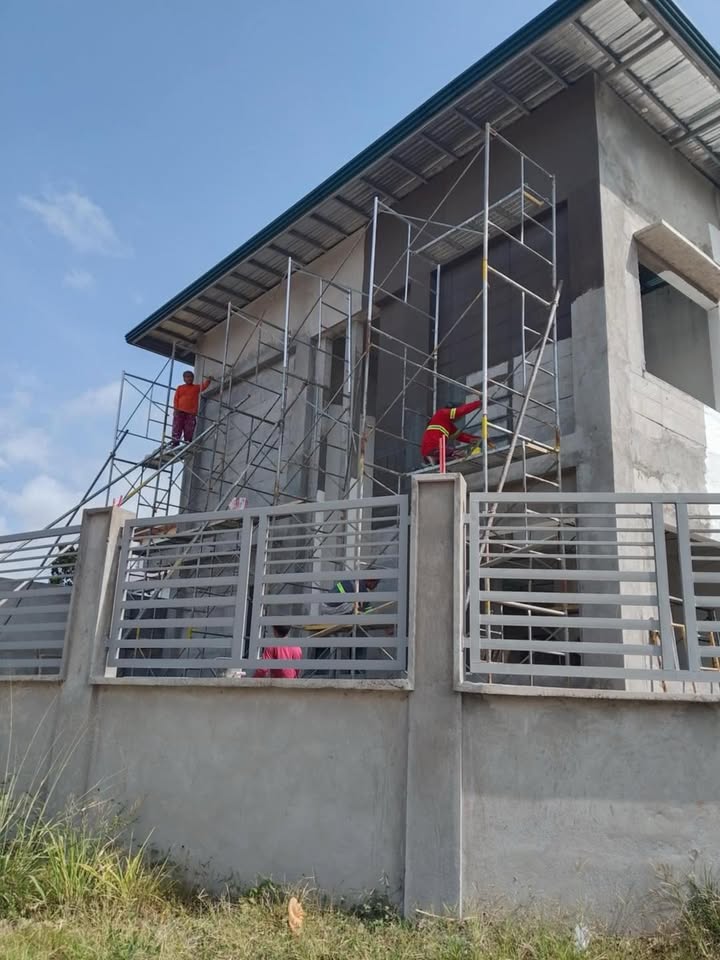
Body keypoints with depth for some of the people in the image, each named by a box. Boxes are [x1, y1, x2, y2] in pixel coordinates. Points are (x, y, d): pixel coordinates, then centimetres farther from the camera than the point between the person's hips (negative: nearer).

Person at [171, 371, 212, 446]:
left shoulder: (196, 387, 14)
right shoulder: (180, 388, 12)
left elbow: (204, 386, -1)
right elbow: (176, 399, 7)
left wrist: (208, 380, -19)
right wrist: (176, 409, -5)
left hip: (191, 413, 0)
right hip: (179, 412, 0)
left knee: (189, 431, -3)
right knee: (177, 429, -2)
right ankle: (175, 443, -1)